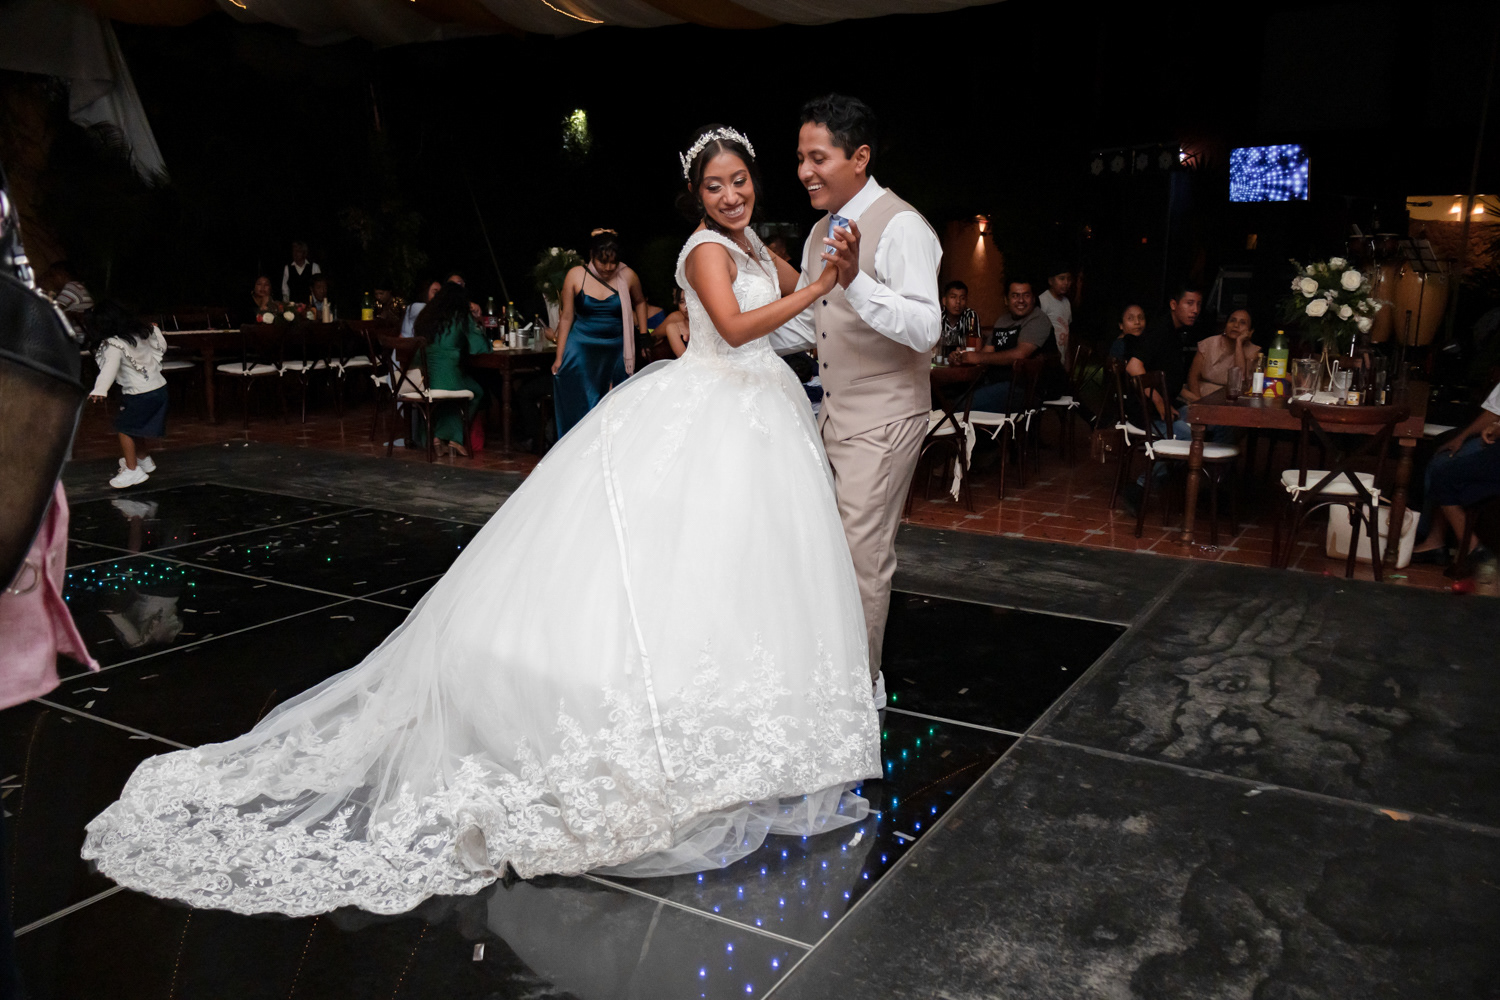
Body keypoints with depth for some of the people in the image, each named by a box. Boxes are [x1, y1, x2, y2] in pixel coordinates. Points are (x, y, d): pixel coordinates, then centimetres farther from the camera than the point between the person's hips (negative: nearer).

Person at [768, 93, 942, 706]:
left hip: (881, 418, -8)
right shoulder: (822, 231, 11)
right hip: (831, 412, 9)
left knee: (862, 553, -3)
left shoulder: (900, 227, -16)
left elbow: (925, 328, -29)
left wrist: (855, 280, -41)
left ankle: (861, 686, 14)